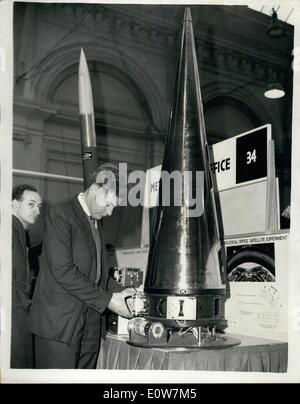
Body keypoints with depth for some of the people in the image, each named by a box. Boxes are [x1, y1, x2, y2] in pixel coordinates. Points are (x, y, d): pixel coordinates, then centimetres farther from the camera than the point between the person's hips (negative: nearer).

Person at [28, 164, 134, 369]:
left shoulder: (96, 221, 18)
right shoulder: (60, 213, -9)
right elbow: (62, 271, -18)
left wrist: (120, 292, 1)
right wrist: (107, 299, -17)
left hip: (91, 325, 8)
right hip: (60, 323, -7)